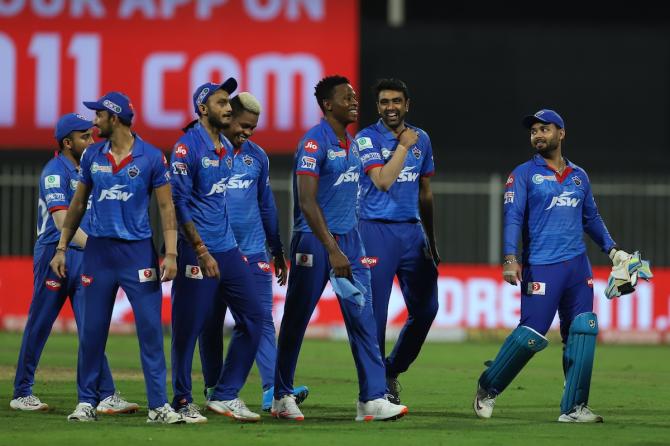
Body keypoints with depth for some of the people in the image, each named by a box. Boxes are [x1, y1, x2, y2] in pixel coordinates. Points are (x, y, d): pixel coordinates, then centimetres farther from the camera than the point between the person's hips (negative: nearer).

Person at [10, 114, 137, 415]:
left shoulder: (84, 169, 16)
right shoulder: (55, 172, -10)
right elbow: (61, 220, -22)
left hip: (83, 256, 7)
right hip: (55, 254, -7)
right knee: (39, 326, 2)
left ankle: (106, 396, -8)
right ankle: (21, 393, 12)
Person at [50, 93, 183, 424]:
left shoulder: (152, 157, -3)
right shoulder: (92, 156, 7)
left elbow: (166, 207, -3)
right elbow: (78, 204, 15)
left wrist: (171, 253, -12)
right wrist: (61, 248, 12)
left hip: (138, 250, -3)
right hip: (99, 249, 3)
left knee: (151, 328, -6)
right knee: (92, 330, 4)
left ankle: (158, 406, -3)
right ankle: (87, 402, 13)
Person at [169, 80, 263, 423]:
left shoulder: (227, 149, 14)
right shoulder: (187, 147, -11)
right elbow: (179, 203, -15)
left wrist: (225, 247, 16)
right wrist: (202, 251, -19)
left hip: (228, 249, 8)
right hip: (196, 251, -8)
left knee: (252, 317, 4)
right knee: (188, 326, -2)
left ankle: (225, 396, 10)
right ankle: (182, 401, 9)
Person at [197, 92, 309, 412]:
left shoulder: (257, 156, 10)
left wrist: (278, 252, 19)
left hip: (253, 251, 3)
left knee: (263, 319, -7)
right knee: (211, 323, 6)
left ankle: (273, 390, -16)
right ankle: (214, 389, 17)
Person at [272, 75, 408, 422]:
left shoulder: (351, 143, 11)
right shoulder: (315, 143, -14)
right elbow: (307, 202, -22)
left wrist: (350, 247, 18)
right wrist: (332, 250, -28)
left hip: (348, 237, 7)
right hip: (314, 239, -7)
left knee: (362, 316, -2)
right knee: (296, 319, 4)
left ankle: (372, 399, -5)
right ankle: (282, 396, 16)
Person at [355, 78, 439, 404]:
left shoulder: (421, 139, 11)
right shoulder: (367, 139, -5)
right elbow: (383, 181, -20)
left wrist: (431, 242, 19)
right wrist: (403, 146, -13)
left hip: (412, 230, 5)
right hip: (377, 230, -5)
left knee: (425, 309, 5)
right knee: (375, 313, -5)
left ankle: (392, 371, 23)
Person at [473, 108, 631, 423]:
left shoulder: (579, 176, 17)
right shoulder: (524, 174, 2)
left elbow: (591, 218, 26)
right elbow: (513, 217, -8)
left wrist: (612, 250, 16)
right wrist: (511, 258, -21)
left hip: (578, 265, 5)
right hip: (541, 267, -5)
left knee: (583, 331, -4)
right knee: (531, 334, -11)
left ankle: (574, 408, -1)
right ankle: (488, 389, 8)